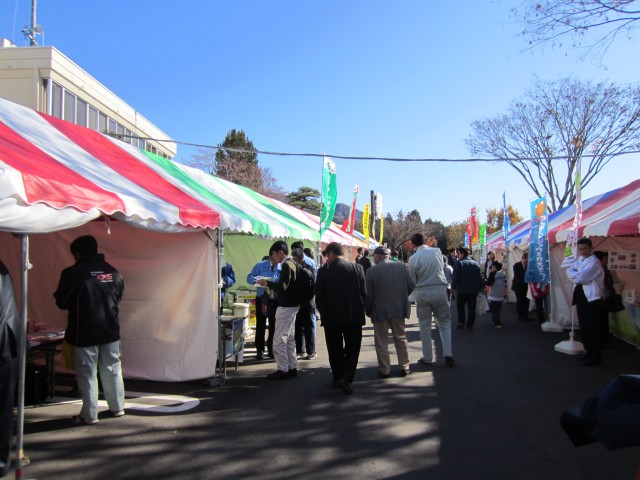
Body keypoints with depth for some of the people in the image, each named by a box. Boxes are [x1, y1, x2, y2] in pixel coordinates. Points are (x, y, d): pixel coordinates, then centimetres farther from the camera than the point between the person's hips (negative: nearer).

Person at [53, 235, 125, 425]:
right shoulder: (113, 272, 2)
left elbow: (61, 302, -5)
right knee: (112, 370, 15)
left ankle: (89, 414, 11)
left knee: (87, 374, 5)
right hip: (110, 331, 5)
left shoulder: (72, 273, -14)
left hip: (85, 333, -4)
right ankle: (117, 407, 24)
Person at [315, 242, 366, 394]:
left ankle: (338, 377, 22)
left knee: (335, 350, 14)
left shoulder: (323, 271, -7)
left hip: (331, 317, 0)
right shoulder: (357, 268, -4)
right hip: (354, 316, 0)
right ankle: (346, 378, -7)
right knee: (352, 348, 8)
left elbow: (319, 296, -4)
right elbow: (364, 293, -2)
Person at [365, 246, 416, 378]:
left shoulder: (372, 271, -11)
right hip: (399, 309, 4)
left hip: (380, 311, -3)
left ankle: (385, 370, 11)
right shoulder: (401, 266, -1)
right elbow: (412, 285, -2)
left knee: (381, 341, 8)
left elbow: (369, 294, -10)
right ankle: (404, 367, 20)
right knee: (401, 338, 17)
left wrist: (367, 311, 4)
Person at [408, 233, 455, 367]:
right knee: (445, 323, 11)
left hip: (422, 292, -1)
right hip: (439, 290, 1)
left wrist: (414, 298, 11)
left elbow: (412, 279, -2)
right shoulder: (437, 251, -1)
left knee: (425, 326, 10)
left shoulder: (413, 258, -8)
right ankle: (448, 354, -1)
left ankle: (427, 358, 13)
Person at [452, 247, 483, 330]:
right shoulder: (475, 263, 8)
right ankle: (470, 325, 6)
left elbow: (455, 277, -13)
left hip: (462, 290, -3)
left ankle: (461, 322, 11)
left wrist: (453, 286, -1)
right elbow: (480, 278, 9)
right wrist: (479, 289, 13)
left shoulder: (459, 263, -8)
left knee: (460, 306, 14)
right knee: (471, 308, 7)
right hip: (474, 290, 3)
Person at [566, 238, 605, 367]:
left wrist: (574, 275, -3)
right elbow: (569, 271, 6)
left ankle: (596, 357, 5)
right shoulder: (580, 260, 13)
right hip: (580, 296, 9)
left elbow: (580, 277, -23)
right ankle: (589, 352, 27)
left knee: (592, 328, -4)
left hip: (591, 297, -9)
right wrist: (576, 275, -12)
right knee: (584, 327, 14)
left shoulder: (594, 262, -16)